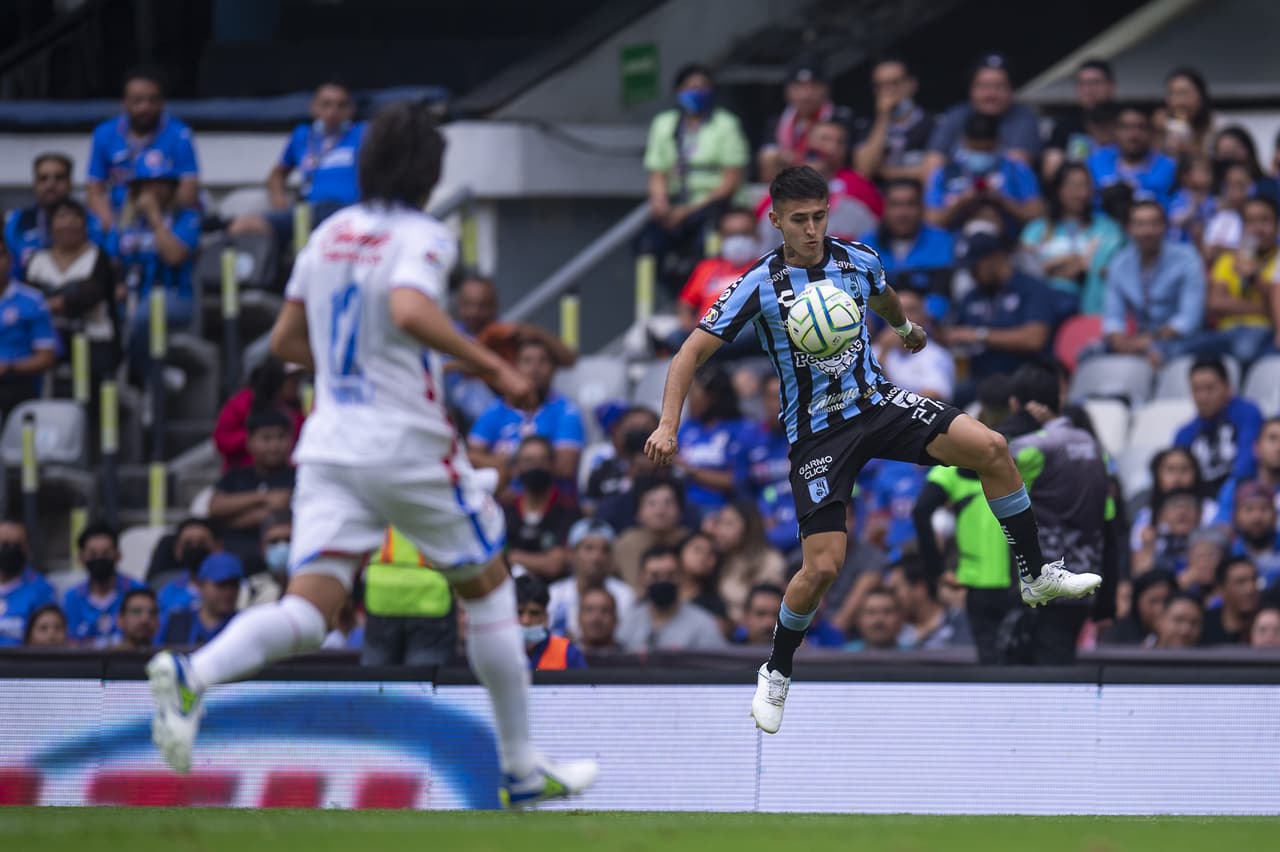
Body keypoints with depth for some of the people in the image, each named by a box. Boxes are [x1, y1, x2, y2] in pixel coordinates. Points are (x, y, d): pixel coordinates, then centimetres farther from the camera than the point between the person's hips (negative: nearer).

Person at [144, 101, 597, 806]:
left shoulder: (329, 233, 12)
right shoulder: (421, 237, -8)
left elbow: (286, 340, 19)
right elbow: (410, 311, -29)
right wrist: (491, 367, -22)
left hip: (330, 443, 5)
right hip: (409, 446, -5)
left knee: (310, 605, -7)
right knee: (487, 584, 14)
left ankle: (193, 674, -36)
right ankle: (522, 769, 20)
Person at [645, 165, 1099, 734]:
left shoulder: (859, 262, -1)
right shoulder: (760, 284, -13)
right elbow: (693, 352, -10)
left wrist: (906, 327, 46)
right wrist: (668, 425, -22)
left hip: (877, 405, 3)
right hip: (816, 432, -3)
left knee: (990, 448, -19)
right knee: (823, 566, -14)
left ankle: (1036, 576, -4)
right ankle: (776, 675, 12)